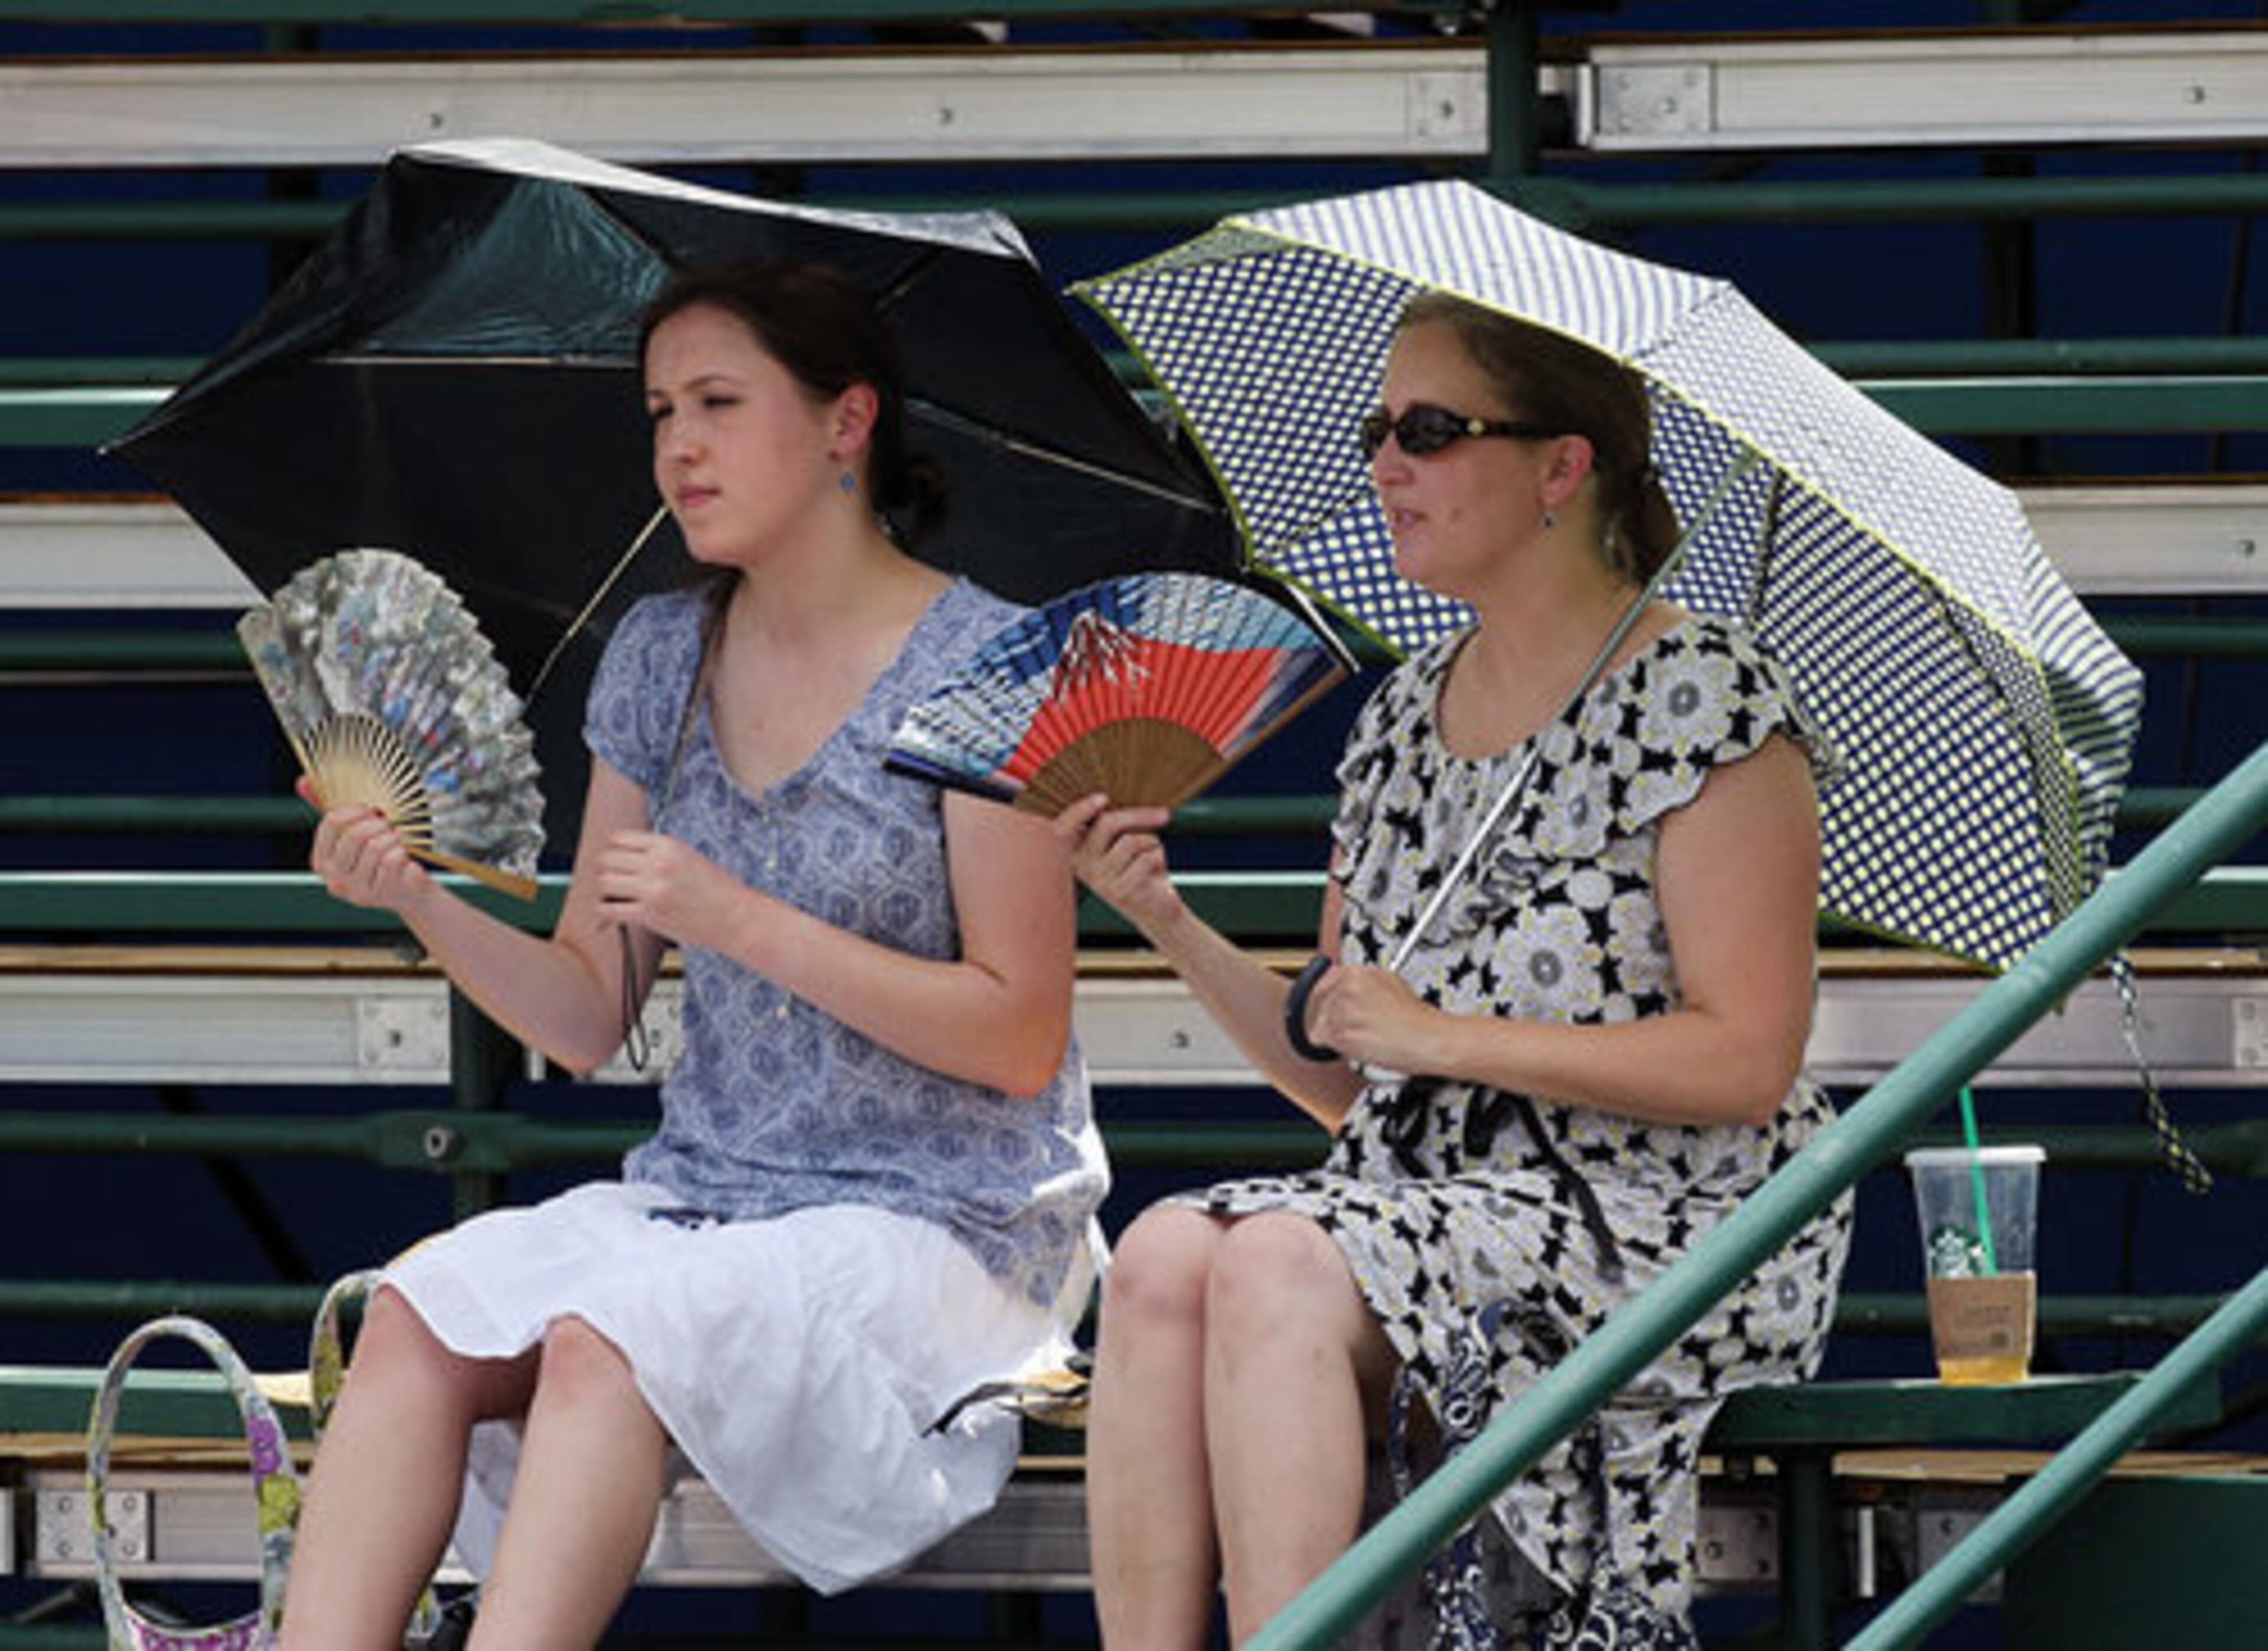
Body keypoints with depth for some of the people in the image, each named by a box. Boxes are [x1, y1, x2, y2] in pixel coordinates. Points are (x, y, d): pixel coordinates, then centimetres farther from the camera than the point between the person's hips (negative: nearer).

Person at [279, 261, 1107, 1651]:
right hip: (699, 1190, 6)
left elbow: (1019, 1041, -11)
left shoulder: (980, 665, -7)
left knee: (605, 1344, -33)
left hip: (945, 1223, -6)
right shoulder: (662, 658, 12)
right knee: (414, 1321, -23)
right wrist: (424, 902, -7)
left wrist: (746, 922, -19)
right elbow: (588, 1019, 12)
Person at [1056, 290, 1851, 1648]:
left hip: (1658, 1227, -6)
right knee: (1164, 1256, -24)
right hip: (1417, 1208, 6)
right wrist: (1166, 919, 5)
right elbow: (1341, 1084, 19)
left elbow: (1748, 1062, -12)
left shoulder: (1701, 697, -4)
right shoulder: (1403, 719, 17)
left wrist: (1447, 1036, -15)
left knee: (1277, 1270, -31)